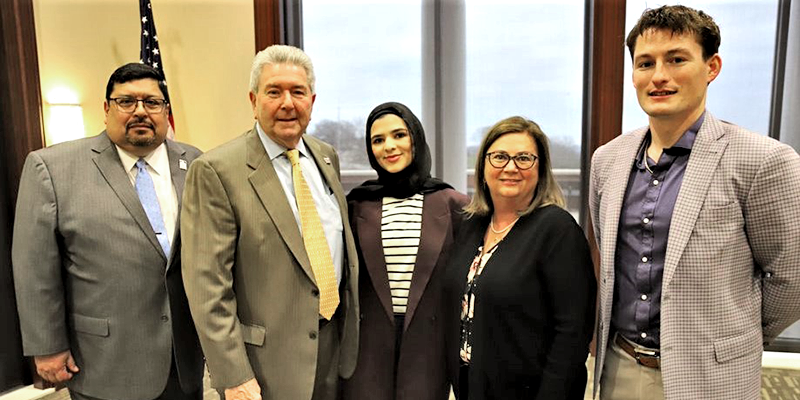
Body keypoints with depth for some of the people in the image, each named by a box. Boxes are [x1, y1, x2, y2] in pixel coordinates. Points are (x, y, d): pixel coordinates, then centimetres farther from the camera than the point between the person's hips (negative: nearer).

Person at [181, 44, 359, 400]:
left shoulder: (326, 157, 6)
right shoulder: (215, 171, -14)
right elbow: (207, 285, -16)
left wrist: (350, 328, 15)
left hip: (337, 344, 6)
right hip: (269, 363, -5)